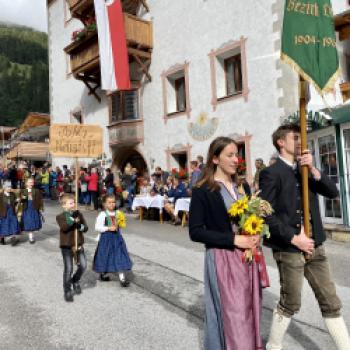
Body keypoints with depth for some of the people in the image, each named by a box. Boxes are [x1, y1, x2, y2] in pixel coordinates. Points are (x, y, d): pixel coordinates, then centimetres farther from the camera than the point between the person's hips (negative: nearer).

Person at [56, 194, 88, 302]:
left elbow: (86, 228, 0)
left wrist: (80, 226, -21)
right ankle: (67, 291, 16)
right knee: (68, 269, 0)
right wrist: (72, 218, -33)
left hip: (79, 244, 4)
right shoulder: (60, 217, -7)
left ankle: (75, 281, 32)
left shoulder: (79, 214, 4)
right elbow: (64, 227, -26)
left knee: (83, 265, 3)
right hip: (66, 246, -4)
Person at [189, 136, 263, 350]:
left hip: (247, 258, 6)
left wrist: (255, 236, -2)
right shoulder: (203, 191, -10)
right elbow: (196, 232, -13)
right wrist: (234, 240, -18)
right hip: (223, 260, -6)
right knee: (232, 317, 0)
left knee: (249, 313, 15)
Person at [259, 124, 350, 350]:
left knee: (331, 303, 13)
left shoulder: (305, 170, 11)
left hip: (314, 247, 6)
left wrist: (313, 169, -11)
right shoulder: (271, 173, -11)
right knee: (290, 304, 10)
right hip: (289, 249, -6)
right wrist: (293, 238, -16)